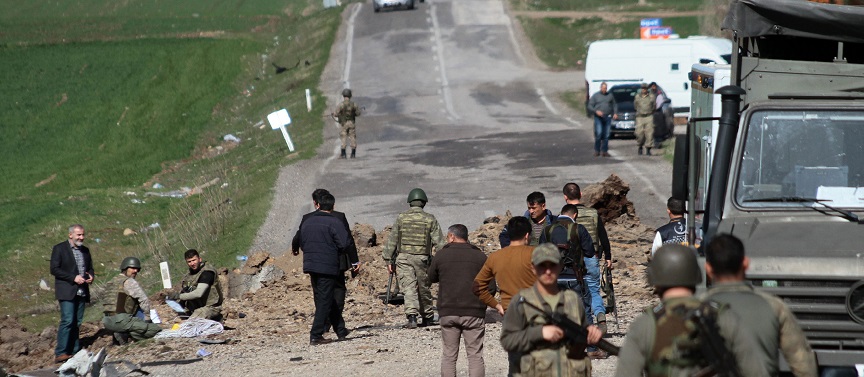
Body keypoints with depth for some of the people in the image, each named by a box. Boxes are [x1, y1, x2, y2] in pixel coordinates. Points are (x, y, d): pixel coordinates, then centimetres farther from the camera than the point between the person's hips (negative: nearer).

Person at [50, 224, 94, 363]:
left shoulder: (85, 250, 17)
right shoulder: (59, 249, -3)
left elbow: (90, 268, 25)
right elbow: (54, 269, -10)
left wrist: (91, 276, 1)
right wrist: (74, 278, -17)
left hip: (81, 292, 6)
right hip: (67, 292, -6)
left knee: (77, 322, 5)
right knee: (67, 321, -15)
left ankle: (74, 352, 8)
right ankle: (60, 354, -15)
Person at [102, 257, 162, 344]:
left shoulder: (111, 282, 22)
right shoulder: (129, 282, -5)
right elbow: (144, 301, -9)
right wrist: (147, 318, 5)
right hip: (121, 320, -9)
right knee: (157, 330, -11)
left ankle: (123, 335, 15)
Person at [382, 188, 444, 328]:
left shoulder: (401, 218, 2)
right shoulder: (430, 219, 1)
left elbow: (392, 240, 3)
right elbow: (439, 241, -1)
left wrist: (388, 260, 8)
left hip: (403, 258, -1)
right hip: (422, 258, 1)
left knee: (409, 288, -7)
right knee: (424, 289, 14)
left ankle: (412, 317, -23)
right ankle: (428, 318, 27)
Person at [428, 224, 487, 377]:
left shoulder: (441, 255, 0)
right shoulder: (480, 256, 1)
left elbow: (431, 278, 15)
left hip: (448, 312, 0)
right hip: (474, 313, 0)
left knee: (448, 355, 7)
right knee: (475, 355, 2)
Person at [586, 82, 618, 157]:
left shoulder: (610, 95, 14)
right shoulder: (595, 96, 7)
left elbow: (614, 105, 18)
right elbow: (590, 106, 3)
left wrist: (615, 113, 1)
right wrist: (596, 111, -15)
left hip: (608, 117, 2)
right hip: (598, 117, -2)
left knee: (606, 135, -1)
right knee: (598, 133, -14)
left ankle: (604, 151, 4)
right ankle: (596, 150, -4)